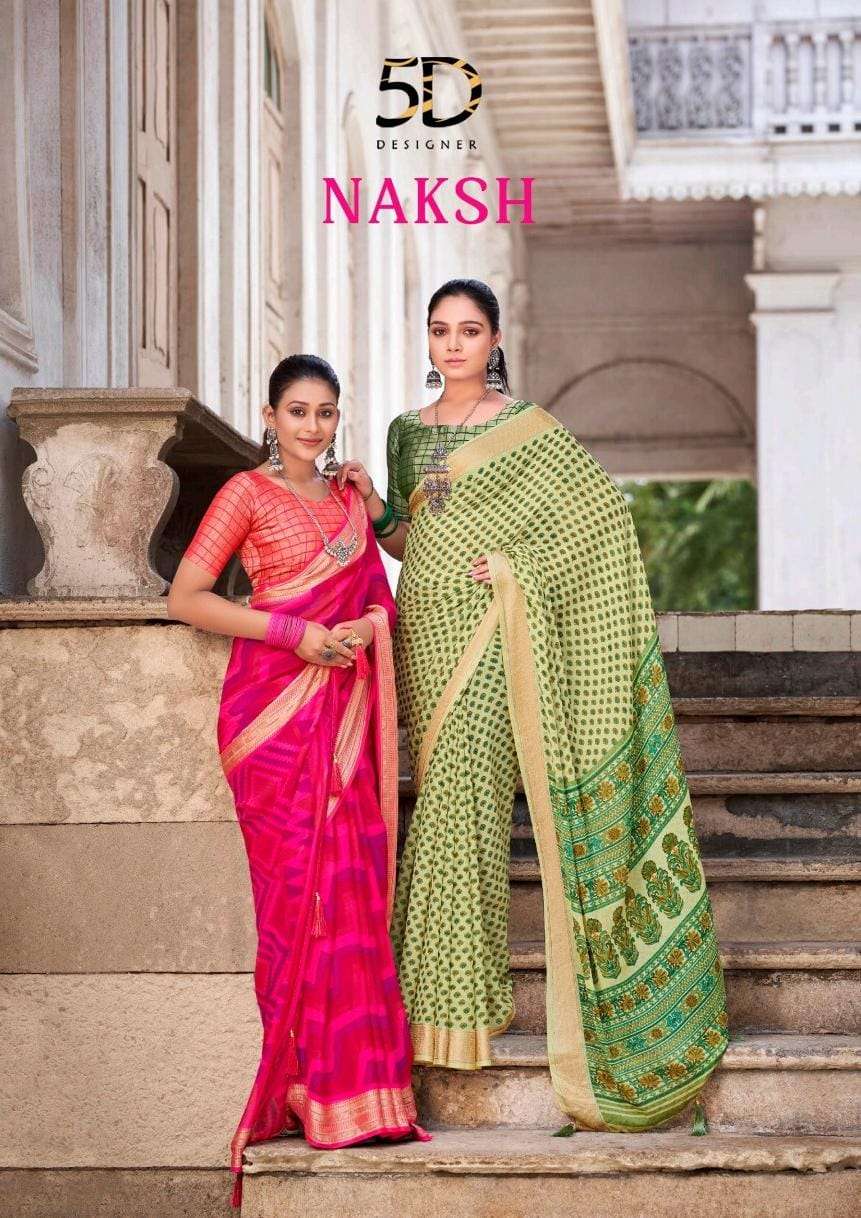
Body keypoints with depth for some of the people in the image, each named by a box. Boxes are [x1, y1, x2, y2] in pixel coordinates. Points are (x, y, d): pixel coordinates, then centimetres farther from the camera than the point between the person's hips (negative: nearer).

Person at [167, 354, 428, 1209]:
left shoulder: (350, 500, 20)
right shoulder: (248, 494, 1)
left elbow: (377, 592, 24)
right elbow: (185, 598, -5)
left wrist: (367, 627, 0)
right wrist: (294, 632, -12)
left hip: (344, 708, 5)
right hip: (276, 705, -5)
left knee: (352, 888, 0)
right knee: (301, 889, -9)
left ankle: (353, 1082, 5)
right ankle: (309, 1088, -4)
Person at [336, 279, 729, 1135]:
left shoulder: (525, 425, -2)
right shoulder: (408, 432, 14)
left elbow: (601, 509, -4)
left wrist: (518, 560, -11)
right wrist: (373, 504, 0)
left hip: (490, 631, -5)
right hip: (429, 628, 5)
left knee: (460, 796, -12)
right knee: (445, 798, 4)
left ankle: (462, 998, -7)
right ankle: (458, 995, 11)